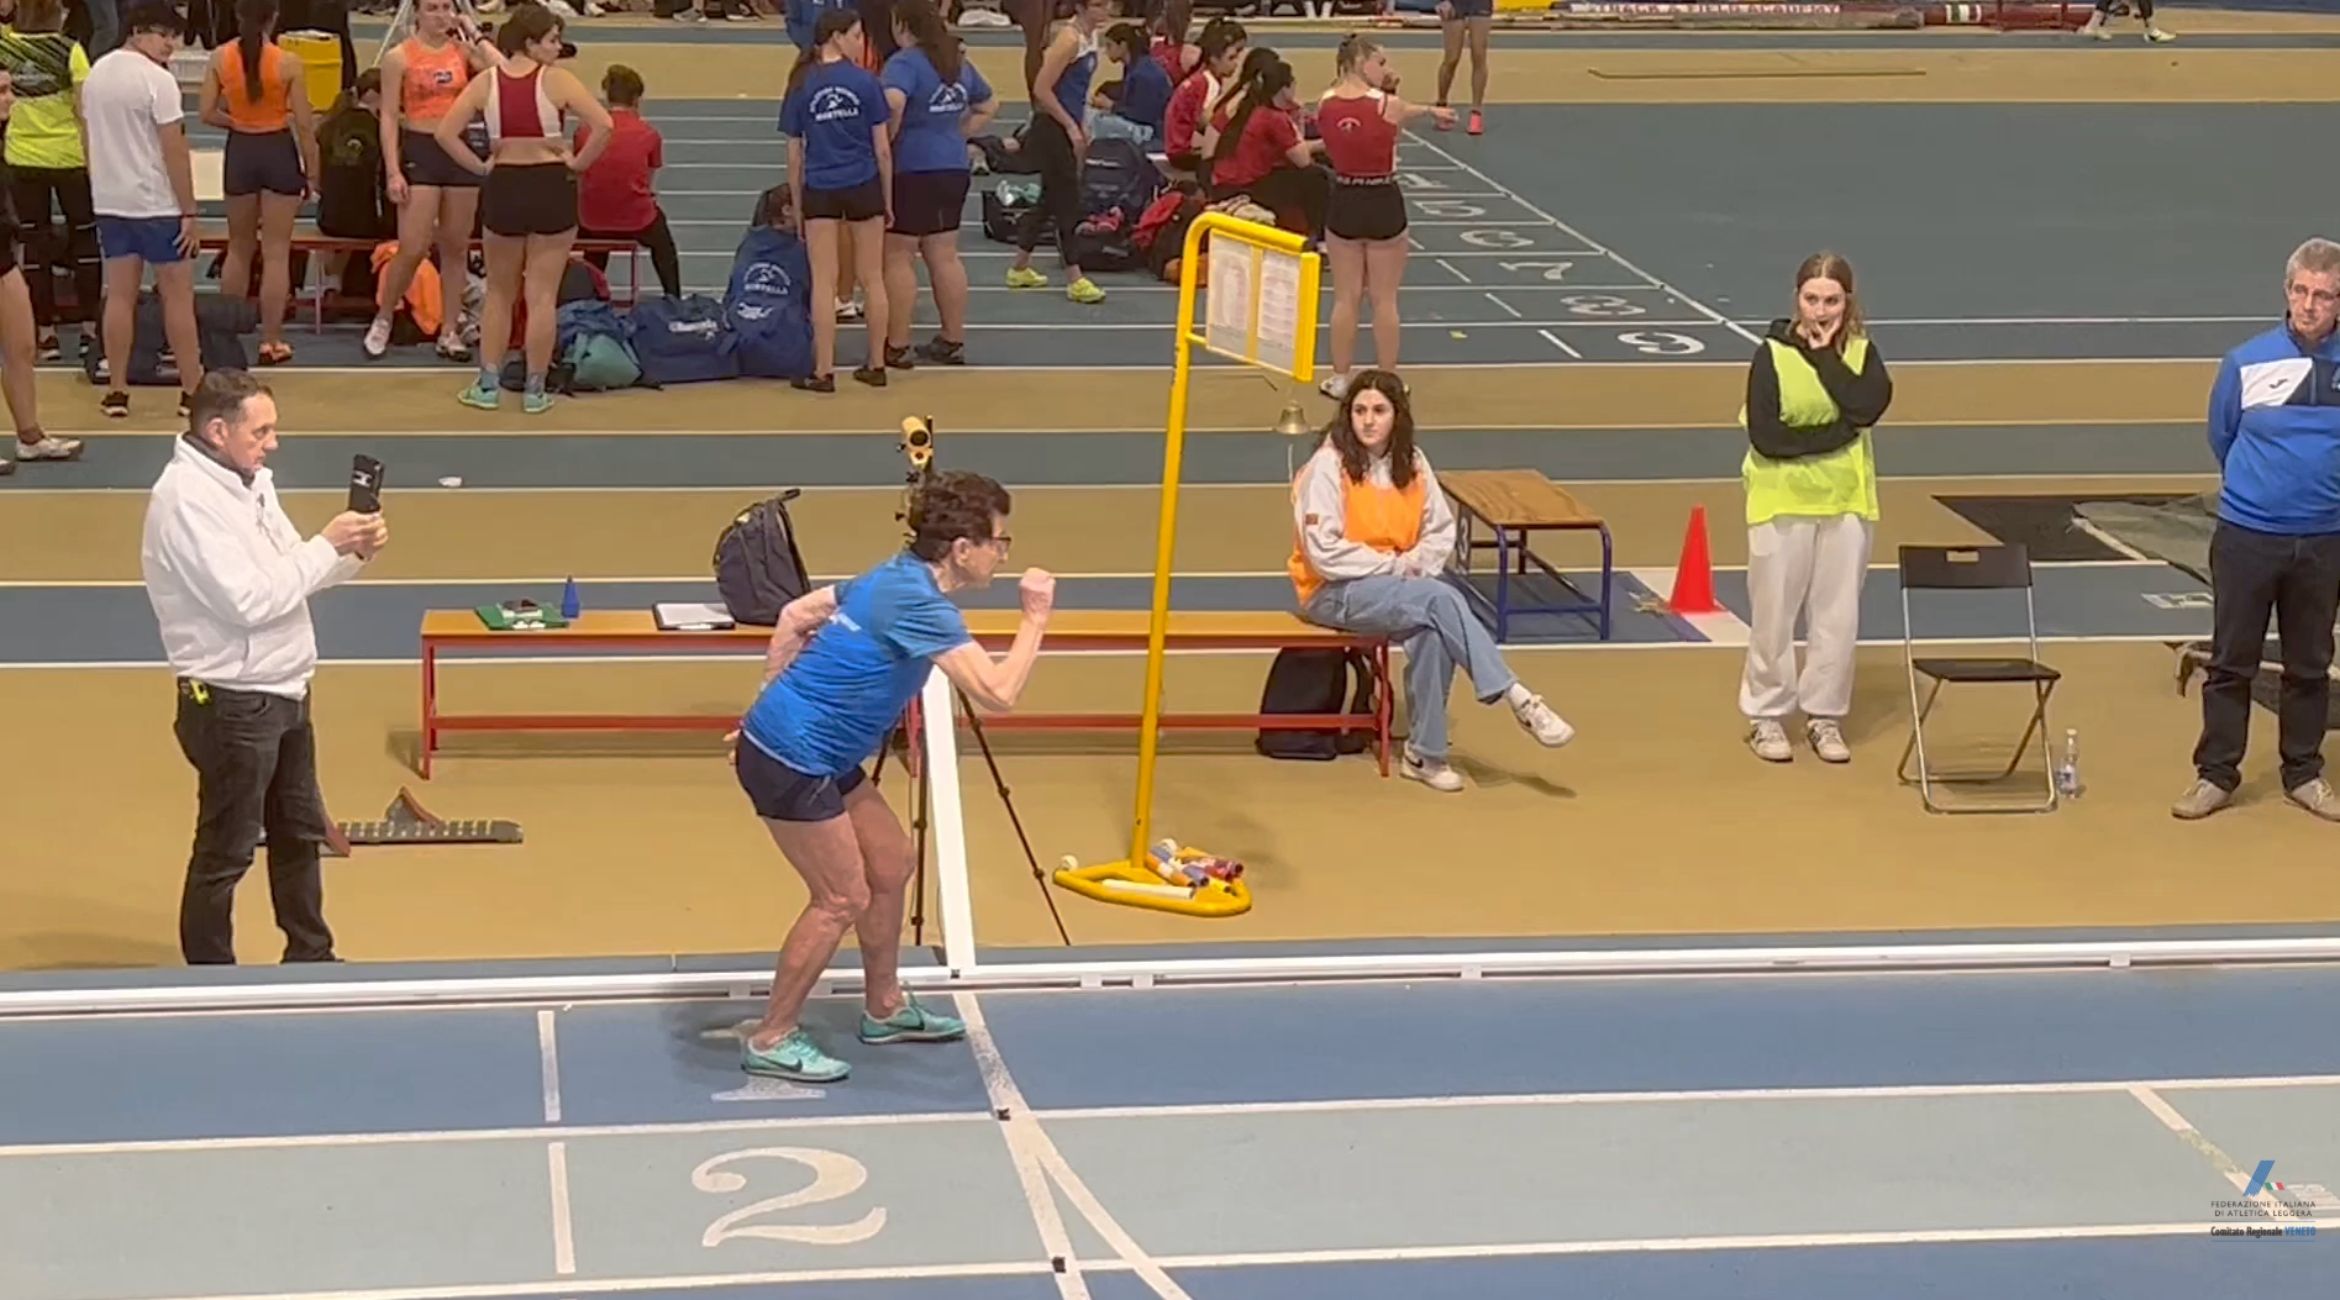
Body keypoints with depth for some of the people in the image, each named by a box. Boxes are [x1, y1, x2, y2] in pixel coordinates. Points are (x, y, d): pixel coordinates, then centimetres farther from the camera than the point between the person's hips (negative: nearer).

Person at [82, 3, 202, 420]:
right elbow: (175, 151, -16)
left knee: (120, 296, 9)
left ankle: (116, 392, 9)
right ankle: (192, 391, 7)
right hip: (157, 204, -7)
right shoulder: (157, 80, -15)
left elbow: (92, 140, 14)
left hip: (110, 202, 7)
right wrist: (189, 212, -12)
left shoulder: (95, 75, 8)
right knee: (178, 296, 2)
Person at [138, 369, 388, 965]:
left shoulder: (248, 482, 8)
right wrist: (328, 545, -20)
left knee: (300, 832, 21)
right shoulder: (187, 499, -22)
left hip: (282, 693, 10)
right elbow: (250, 599, -27)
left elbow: (291, 575, 15)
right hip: (231, 705, -10)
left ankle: (310, 956, 36)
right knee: (225, 851, 3)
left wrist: (355, 551, -3)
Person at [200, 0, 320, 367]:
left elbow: (208, 113, -5)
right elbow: (304, 124, -10)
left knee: (239, 248, 19)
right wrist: (313, 172, -1)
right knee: (276, 253, 4)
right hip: (278, 151, -3)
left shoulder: (219, 58, -6)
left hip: (239, 151, 3)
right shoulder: (288, 63, -14)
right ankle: (271, 341, 5)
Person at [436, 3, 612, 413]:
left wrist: (480, 167, 3)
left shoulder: (486, 82, -1)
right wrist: (577, 164, -7)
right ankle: (534, 390, 10)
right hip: (552, 188, -3)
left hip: (502, 189, 3)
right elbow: (604, 126, -20)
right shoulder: (557, 80, -11)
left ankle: (488, 385, 19)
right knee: (542, 294, 6)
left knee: (499, 292, 18)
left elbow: (444, 133, -6)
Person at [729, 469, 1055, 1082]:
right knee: (842, 898, -1)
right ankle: (773, 1039, 10)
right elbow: (998, 693, -31)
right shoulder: (920, 605, -23)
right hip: (790, 761, -10)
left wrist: (770, 708, 20)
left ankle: (885, 1008, 34)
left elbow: (795, 616, 18)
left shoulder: (893, 579, 8)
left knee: (891, 865, 19)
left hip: (806, 749, 10)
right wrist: (1035, 618, -19)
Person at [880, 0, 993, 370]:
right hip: (953, 168, 8)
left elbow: (893, 102, -33)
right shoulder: (959, 61, 10)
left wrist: (886, 141, -18)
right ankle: (953, 341, 19)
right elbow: (990, 104, 23)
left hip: (910, 169, -8)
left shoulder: (905, 62, -14)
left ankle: (896, 347, 2)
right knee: (945, 256, 15)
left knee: (898, 259, 0)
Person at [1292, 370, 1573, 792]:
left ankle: (1425, 753, -18)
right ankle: (1516, 698, -28)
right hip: (1333, 594, -5)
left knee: (1431, 633, -30)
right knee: (1440, 599, -30)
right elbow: (1324, 552, -16)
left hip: (1397, 586, 5)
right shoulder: (1328, 466, -12)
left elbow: (1441, 531, 10)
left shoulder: (1412, 463, 6)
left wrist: (1415, 563, -9)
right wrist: (1392, 565, -15)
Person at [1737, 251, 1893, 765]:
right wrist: (1833, 434, -15)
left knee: (1838, 615, 6)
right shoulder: (1772, 356, -6)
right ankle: (1766, 716, 17)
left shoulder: (1863, 353, 4)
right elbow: (1765, 436, -15)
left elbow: (1867, 406, -16)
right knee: (1774, 613, 4)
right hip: (1783, 500, -3)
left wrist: (1826, 355, -14)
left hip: (1846, 501, 3)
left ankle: (1824, 716, 19)